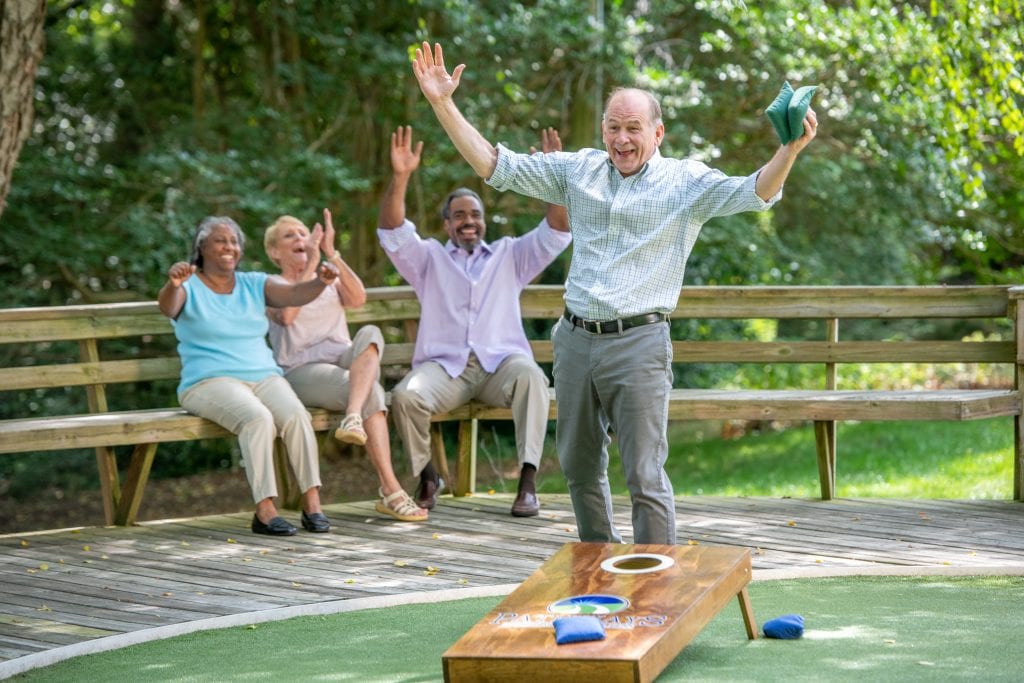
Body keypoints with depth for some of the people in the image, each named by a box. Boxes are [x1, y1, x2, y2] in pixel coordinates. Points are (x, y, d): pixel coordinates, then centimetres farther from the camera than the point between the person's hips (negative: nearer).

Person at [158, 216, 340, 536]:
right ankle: (265, 510, -37)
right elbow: (167, 308, -18)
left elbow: (295, 294, 0)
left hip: (264, 376, 4)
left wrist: (320, 282, -23)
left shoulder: (254, 284, 17)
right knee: (258, 417, -35)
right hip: (210, 382, -4)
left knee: (296, 414, -28)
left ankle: (312, 504, -29)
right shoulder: (188, 288, 6)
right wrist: (173, 284, -41)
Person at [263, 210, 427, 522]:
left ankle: (353, 419, -50)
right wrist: (311, 263, -13)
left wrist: (331, 253, -8)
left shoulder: (330, 282, 24)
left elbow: (358, 297, -1)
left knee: (370, 333, -31)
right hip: (303, 372, -4)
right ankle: (390, 491, -39)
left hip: (345, 364, 4)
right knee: (372, 392, -33)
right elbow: (286, 315, -13)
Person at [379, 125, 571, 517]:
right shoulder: (429, 258, 20)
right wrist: (400, 178, -13)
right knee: (406, 395, -31)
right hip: (444, 364, 0)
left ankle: (528, 481, -32)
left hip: (501, 363, 0)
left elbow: (556, 234, 8)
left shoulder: (510, 256, 21)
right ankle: (426, 476, -7)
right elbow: (392, 233, 3)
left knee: (531, 376, -35)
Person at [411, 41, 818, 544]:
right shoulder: (578, 170, 10)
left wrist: (789, 151, -36)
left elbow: (754, 193, -17)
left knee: (645, 477, -7)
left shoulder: (686, 182, -2)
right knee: (579, 467, 16)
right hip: (575, 339, 5)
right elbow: (495, 166, 9)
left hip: (638, 344, -5)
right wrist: (442, 104, 2)